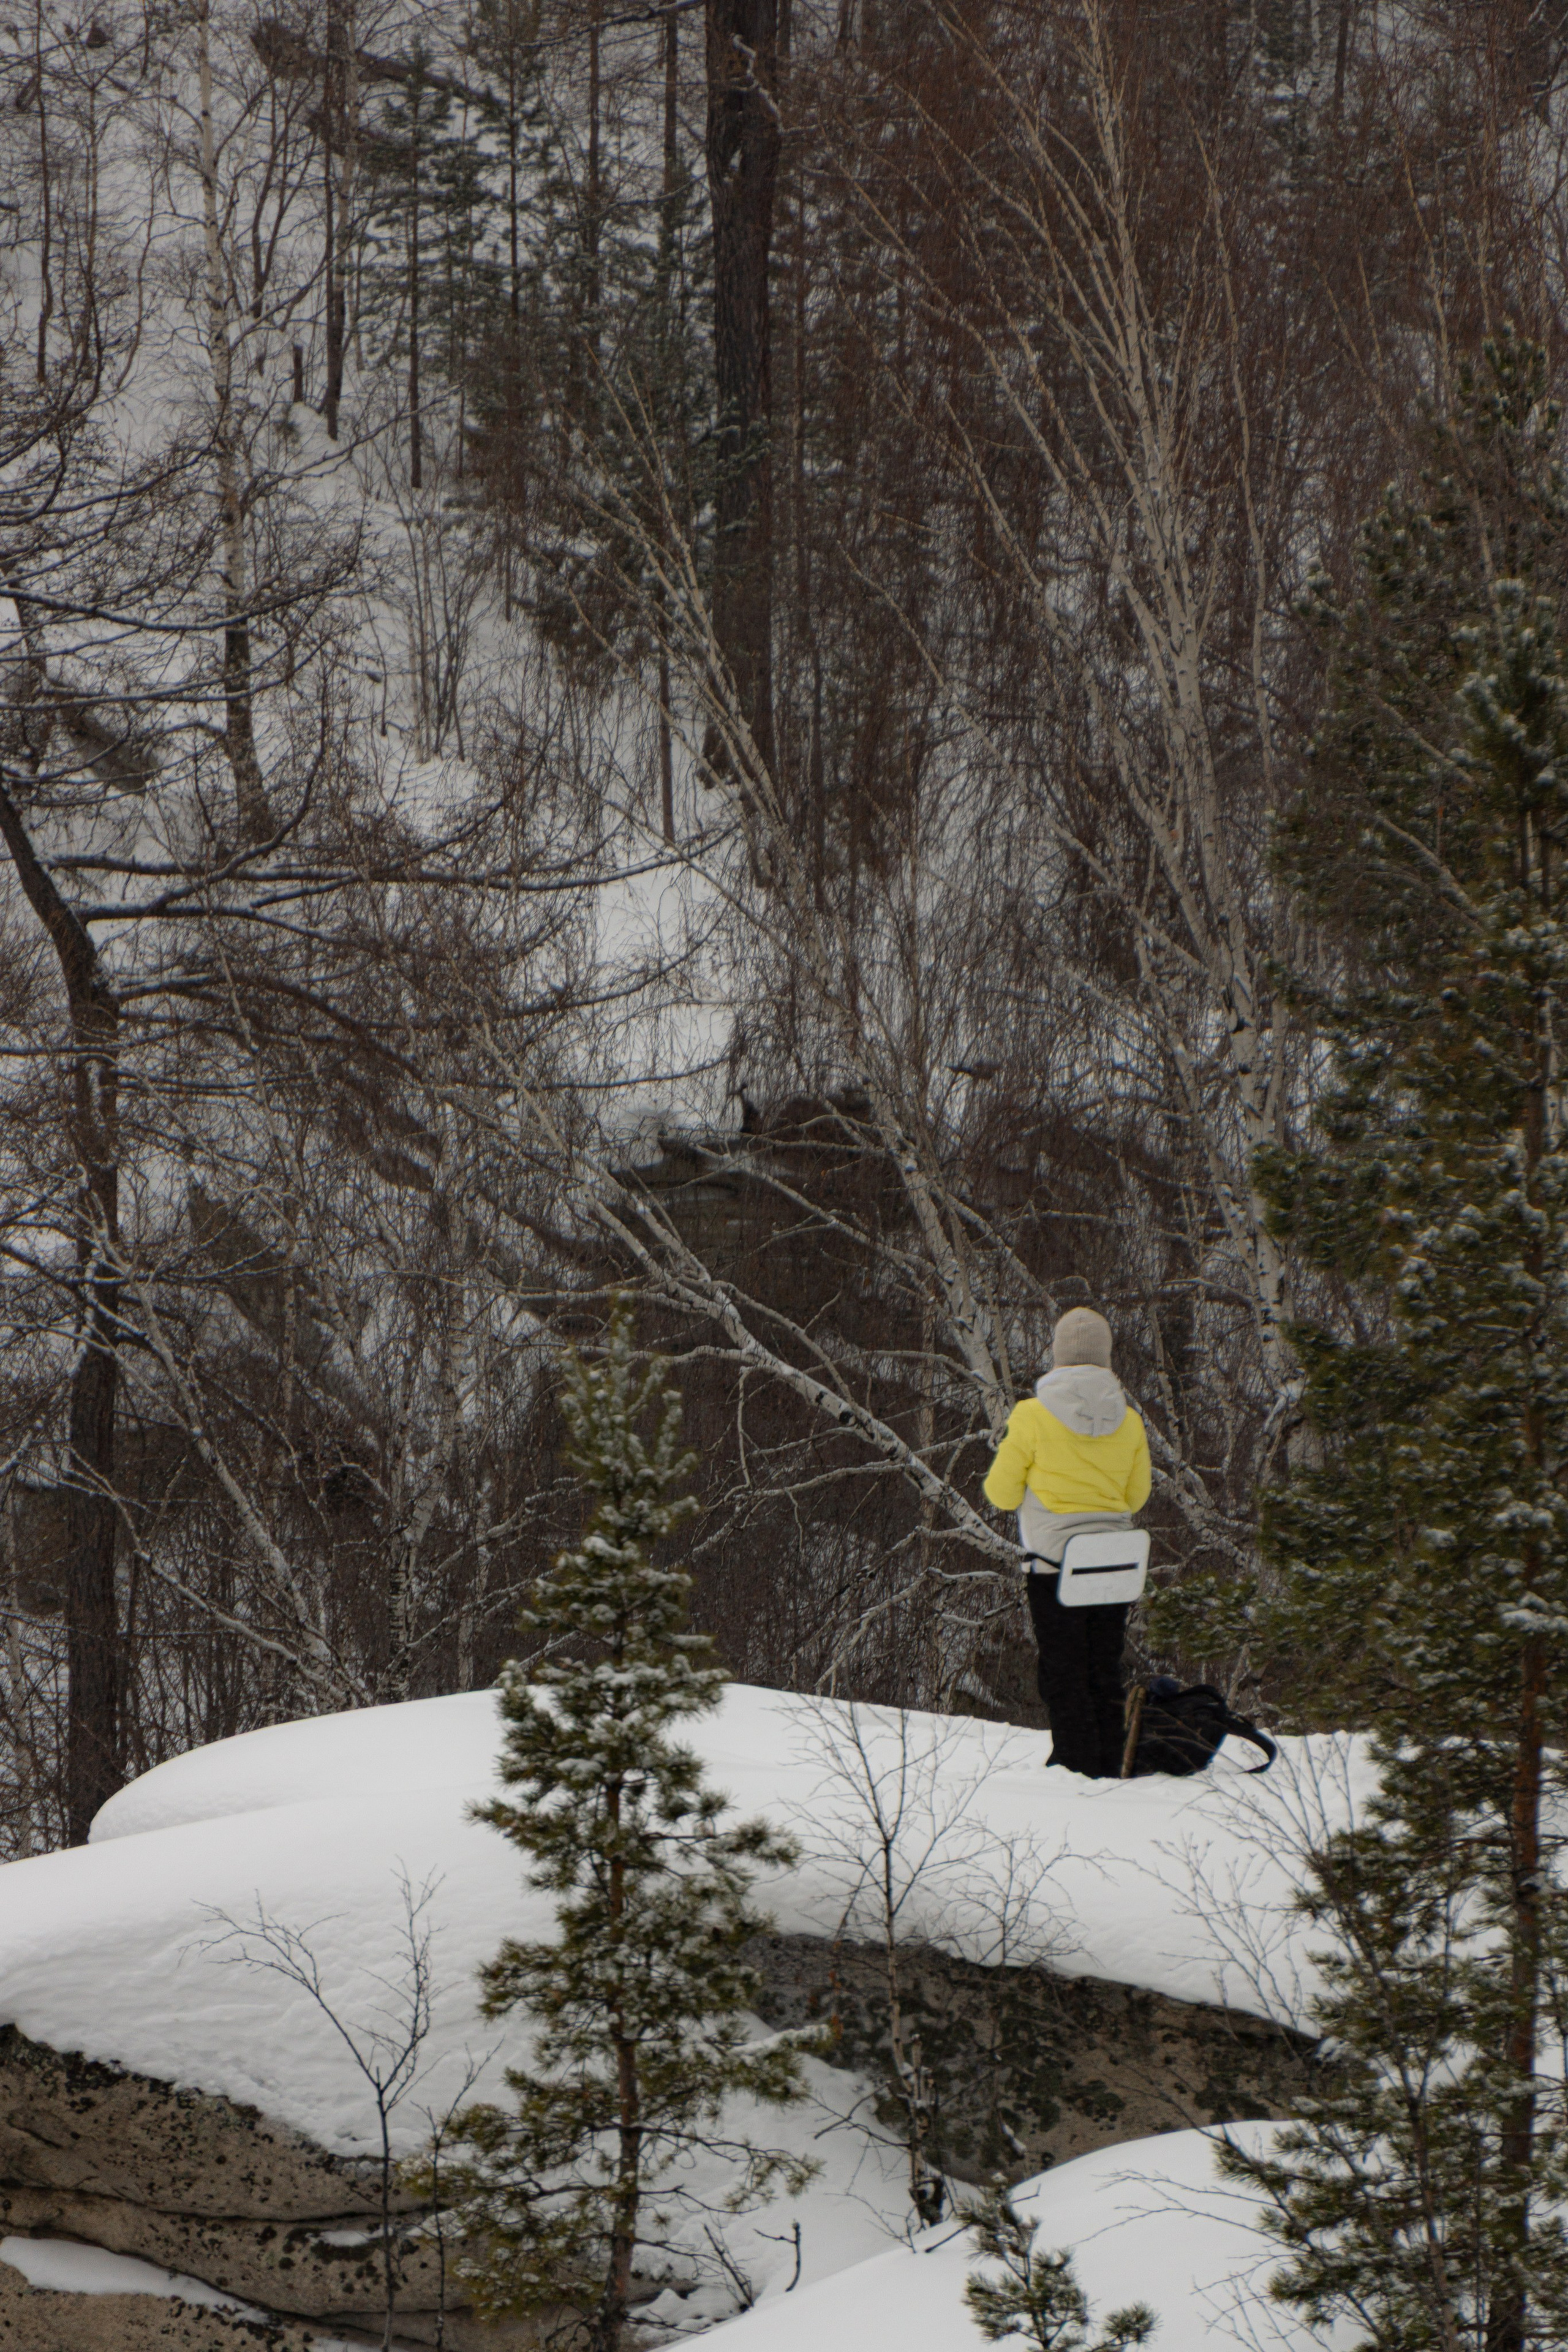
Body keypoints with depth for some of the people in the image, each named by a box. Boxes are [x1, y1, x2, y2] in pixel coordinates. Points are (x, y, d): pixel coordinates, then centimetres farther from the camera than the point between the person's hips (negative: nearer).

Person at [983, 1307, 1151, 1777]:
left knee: (1063, 1674, 1)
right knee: (1106, 1673, 11)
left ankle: (1078, 1766, -4)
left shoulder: (1034, 1416, -9)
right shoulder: (1128, 1421, 2)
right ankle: (1110, 1770, 10)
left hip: (1053, 1561, -4)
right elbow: (1137, 1496, 12)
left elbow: (1002, 1494, -3)